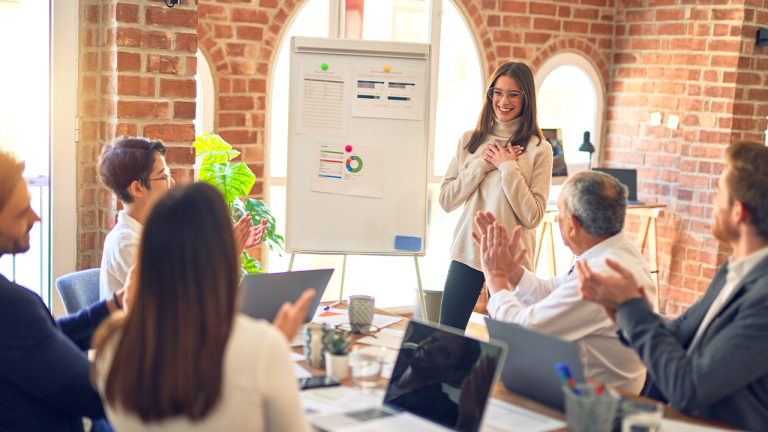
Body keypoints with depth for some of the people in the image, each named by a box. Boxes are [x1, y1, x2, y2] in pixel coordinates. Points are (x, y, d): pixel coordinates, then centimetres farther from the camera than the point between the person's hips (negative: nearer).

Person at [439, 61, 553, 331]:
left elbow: (532, 217, -10)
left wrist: (508, 168, -13)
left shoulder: (538, 150, -4)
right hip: (466, 252, 3)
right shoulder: (470, 141, 7)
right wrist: (482, 165, -7)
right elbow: (446, 200, 2)